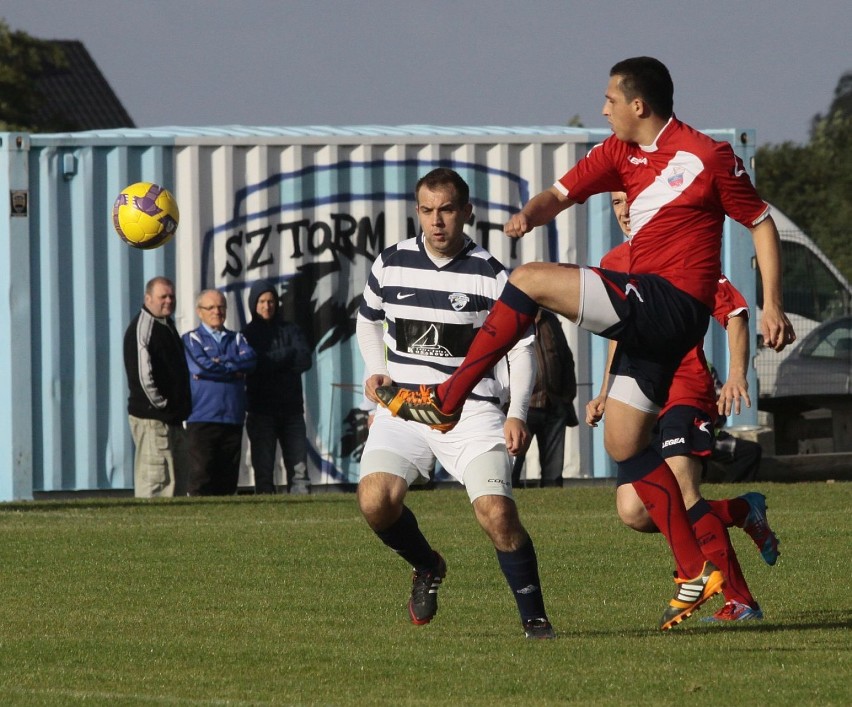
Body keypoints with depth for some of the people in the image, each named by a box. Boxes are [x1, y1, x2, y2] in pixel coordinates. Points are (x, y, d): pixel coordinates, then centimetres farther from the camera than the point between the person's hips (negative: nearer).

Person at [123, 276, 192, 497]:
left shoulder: (167, 326, 18)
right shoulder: (141, 328, -13)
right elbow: (142, 373, -21)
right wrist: (160, 404, -15)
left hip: (172, 418, 10)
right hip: (152, 419, -10)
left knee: (179, 476, 12)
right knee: (155, 479, -12)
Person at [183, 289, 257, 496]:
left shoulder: (236, 339, 19)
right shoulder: (192, 339, 8)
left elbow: (250, 360, -1)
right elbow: (200, 366, -10)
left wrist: (220, 363, -11)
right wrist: (234, 369, -2)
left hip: (233, 417, 4)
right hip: (203, 417, -4)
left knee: (228, 480, 4)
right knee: (201, 478, -11)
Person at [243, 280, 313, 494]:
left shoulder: (291, 330, 12)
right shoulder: (247, 335, 6)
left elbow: (304, 360, -3)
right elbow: (251, 364, -10)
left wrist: (273, 361, -10)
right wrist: (287, 355, -6)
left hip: (291, 408, 2)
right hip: (261, 410, -2)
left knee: (299, 468, -6)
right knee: (263, 470, -2)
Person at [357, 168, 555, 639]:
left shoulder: (490, 276, -3)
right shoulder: (391, 264, 6)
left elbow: (521, 347, 3)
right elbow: (367, 318, 25)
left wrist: (517, 414, -9)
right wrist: (375, 370, 7)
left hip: (472, 410, -3)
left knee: (496, 512, -21)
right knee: (375, 501, -20)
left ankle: (534, 618, -3)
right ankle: (426, 568, 12)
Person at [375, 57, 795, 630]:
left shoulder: (707, 157, -6)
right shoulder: (621, 153, 14)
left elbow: (762, 223, 1)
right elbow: (561, 193, 11)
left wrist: (772, 305, -4)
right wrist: (530, 214, -13)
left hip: (671, 300, -9)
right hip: (648, 311, 9)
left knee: (530, 281, -15)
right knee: (625, 444, 11)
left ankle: (446, 400, -9)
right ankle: (696, 574, 11)